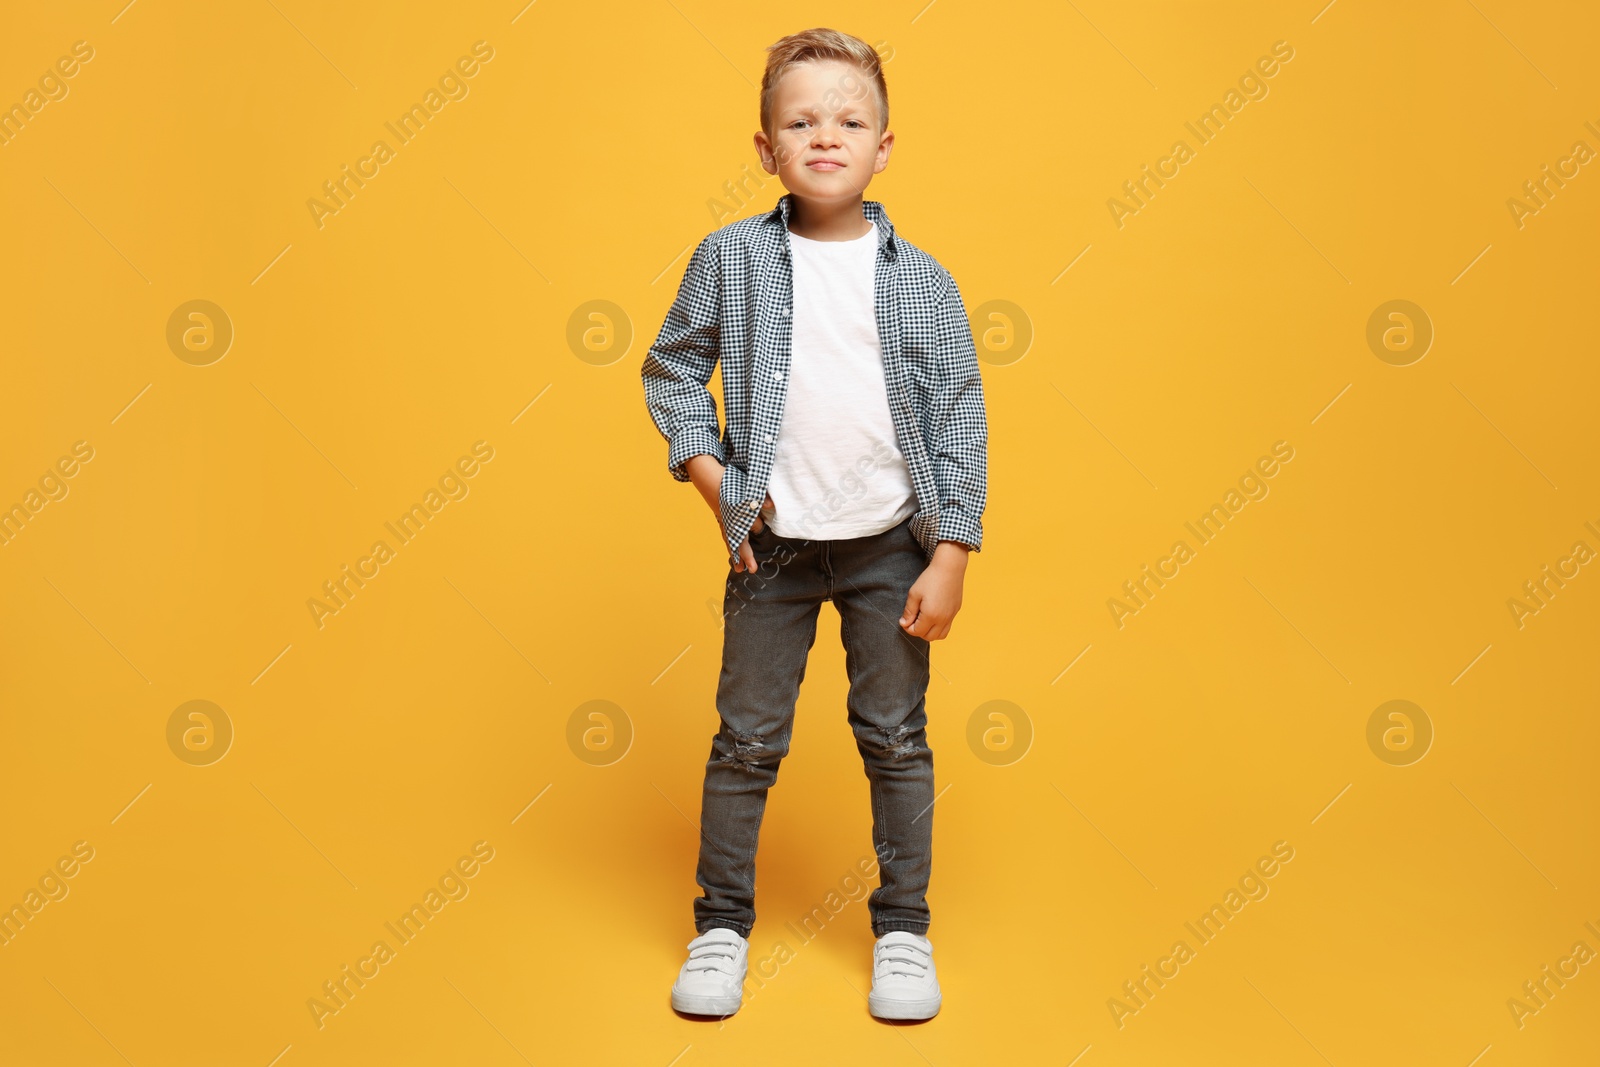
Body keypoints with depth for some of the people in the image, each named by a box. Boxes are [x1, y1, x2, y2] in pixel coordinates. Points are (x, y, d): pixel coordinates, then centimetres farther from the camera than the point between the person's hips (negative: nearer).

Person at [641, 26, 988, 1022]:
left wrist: (951, 557, -7)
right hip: (772, 546, 0)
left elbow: (959, 419, -3)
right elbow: (672, 370, 7)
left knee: (897, 740, 10)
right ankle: (722, 926, 27)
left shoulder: (922, 279, -4)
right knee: (747, 740, 9)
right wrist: (712, 476, -4)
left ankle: (904, 929, 27)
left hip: (890, 546, 0)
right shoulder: (732, 257, -3)